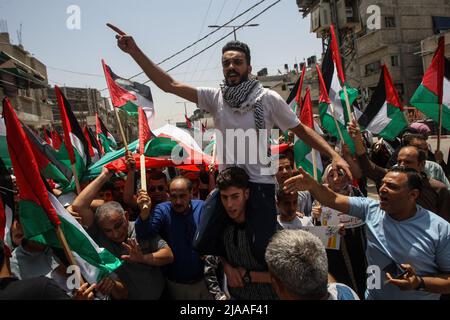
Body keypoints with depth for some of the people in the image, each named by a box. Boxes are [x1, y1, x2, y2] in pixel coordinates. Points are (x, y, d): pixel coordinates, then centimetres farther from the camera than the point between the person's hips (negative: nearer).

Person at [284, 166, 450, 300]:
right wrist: (312, 185, -35)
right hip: (373, 295, 3)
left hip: (419, 295, -2)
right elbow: (333, 200, -16)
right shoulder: (371, 209, -9)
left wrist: (420, 283, -25)